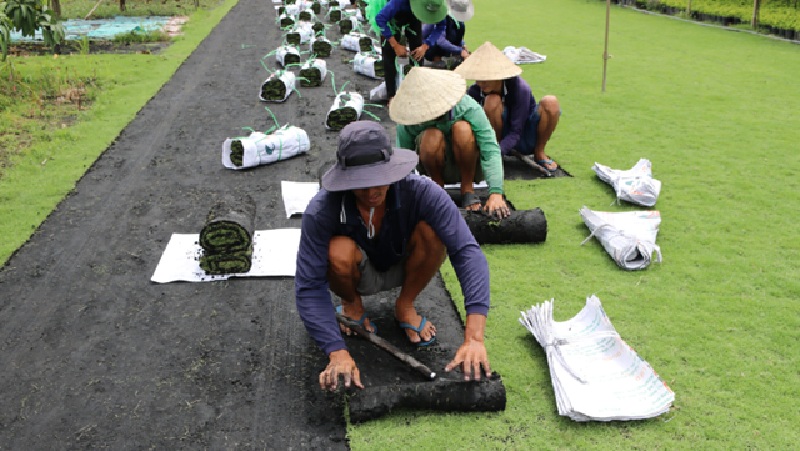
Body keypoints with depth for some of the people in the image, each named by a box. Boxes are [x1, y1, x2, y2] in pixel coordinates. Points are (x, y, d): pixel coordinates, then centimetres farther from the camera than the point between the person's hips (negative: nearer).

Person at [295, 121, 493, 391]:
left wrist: (474, 338, -48)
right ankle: (352, 304, 3)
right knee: (340, 251, -36)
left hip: (401, 269, 1)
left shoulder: (421, 192, -32)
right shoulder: (321, 211, -33)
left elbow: (467, 251, -39)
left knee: (432, 232, -30)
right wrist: (337, 353, -43)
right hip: (360, 275, -1)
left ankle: (405, 306, 0)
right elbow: (308, 287, -31)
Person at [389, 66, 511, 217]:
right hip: (435, 168, 1)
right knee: (432, 136, -33)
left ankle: (468, 188, -12)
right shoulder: (408, 119, -20)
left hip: (467, 165, -1)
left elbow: (491, 150, -32)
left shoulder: (468, 107, -26)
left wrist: (496, 193, -43)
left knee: (462, 128, -33)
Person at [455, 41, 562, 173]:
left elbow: (515, 133, -28)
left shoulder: (520, 88, -25)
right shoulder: (475, 91, -17)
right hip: (502, 136, 0)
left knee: (550, 102, -29)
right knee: (492, 101, -30)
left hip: (526, 140, 0)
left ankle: (539, 153, -6)